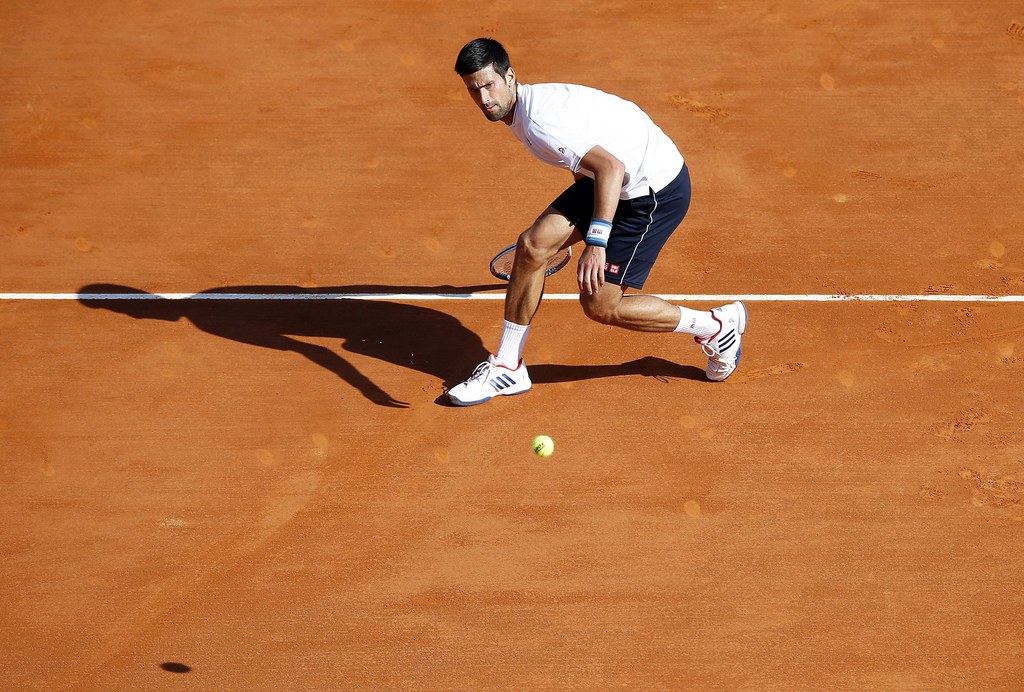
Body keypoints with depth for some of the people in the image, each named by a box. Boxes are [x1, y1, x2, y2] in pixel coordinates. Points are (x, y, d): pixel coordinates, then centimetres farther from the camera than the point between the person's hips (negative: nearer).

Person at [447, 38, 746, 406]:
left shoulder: (539, 120, -27)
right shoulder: (531, 101, 4)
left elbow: (611, 168, -36)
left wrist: (596, 242, -41)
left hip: (658, 189, -10)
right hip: (614, 179, 10)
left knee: (599, 304, -6)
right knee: (532, 246, -1)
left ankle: (718, 325, 12)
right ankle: (507, 368, 9)